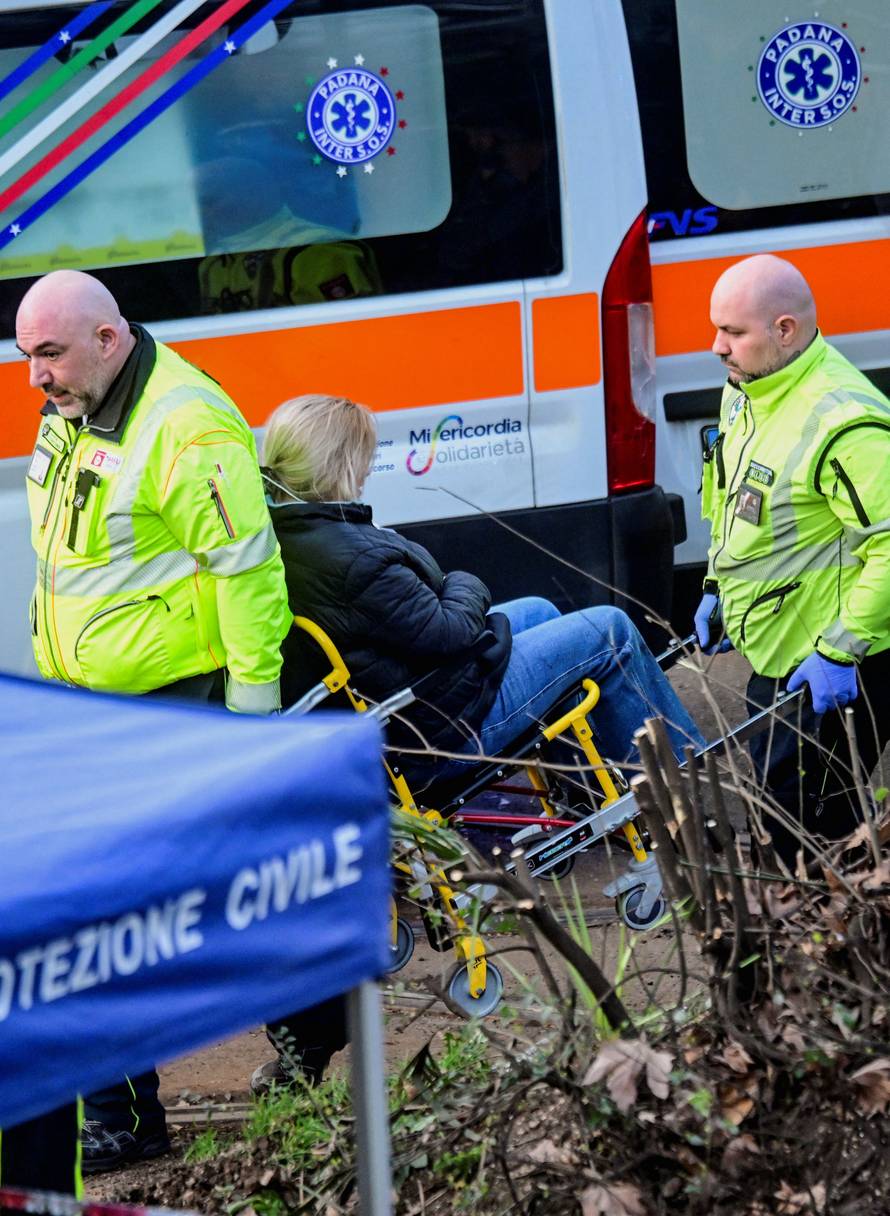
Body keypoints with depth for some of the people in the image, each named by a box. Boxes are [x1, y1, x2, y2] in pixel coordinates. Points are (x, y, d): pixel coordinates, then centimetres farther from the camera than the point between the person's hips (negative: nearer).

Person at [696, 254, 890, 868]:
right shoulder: (747, 391, 6)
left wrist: (841, 651, -26)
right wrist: (718, 589, 21)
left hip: (836, 671, -10)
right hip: (778, 654, 10)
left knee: (807, 817, -9)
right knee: (774, 790, 20)